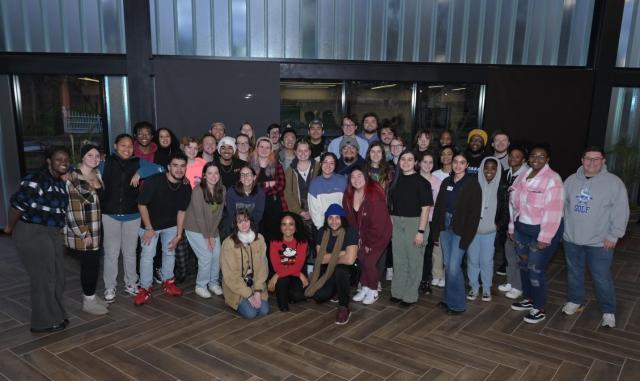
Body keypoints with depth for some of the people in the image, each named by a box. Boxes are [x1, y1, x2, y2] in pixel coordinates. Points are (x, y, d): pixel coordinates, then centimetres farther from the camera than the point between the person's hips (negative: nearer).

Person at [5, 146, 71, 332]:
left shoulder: (60, 182, 9)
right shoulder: (36, 180, -19)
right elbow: (18, 203, -19)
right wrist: (10, 227, -8)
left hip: (52, 234, 9)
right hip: (32, 234, -9)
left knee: (57, 277, 15)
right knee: (43, 278, 0)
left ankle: (55, 314, 31)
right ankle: (44, 321, 15)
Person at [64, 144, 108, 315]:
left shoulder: (97, 174, 8)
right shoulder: (73, 178, -16)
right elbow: (72, 209, -19)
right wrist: (83, 234, -18)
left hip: (97, 229, 7)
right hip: (82, 231, -7)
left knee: (94, 263, 15)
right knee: (89, 264, 0)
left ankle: (91, 295, 30)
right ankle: (88, 301, 15)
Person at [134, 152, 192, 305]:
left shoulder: (186, 187, -14)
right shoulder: (154, 182, -27)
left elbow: (181, 211, -5)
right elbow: (142, 204, -19)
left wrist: (178, 234, -5)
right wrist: (149, 228, -18)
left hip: (171, 225, 4)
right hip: (150, 225, -4)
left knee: (170, 253, 13)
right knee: (147, 255, -5)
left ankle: (168, 282, 30)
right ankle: (145, 289, 7)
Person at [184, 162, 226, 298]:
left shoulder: (222, 190, -5)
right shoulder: (198, 190, -20)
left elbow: (218, 213, -2)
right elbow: (199, 216, -18)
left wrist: (212, 234, -6)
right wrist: (207, 236, -14)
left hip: (212, 228, 5)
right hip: (195, 228, -5)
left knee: (217, 255, -4)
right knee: (206, 257, -11)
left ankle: (214, 283, 18)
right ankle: (201, 286, 9)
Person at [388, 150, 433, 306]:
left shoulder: (421, 181, -7)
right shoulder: (397, 180, 7)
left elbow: (425, 207, -10)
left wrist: (421, 231, -16)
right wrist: (391, 223, 6)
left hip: (414, 223, -5)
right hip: (397, 223, 5)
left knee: (414, 260, 5)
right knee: (398, 260, 12)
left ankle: (410, 295, 17)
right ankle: (398, 292, 25)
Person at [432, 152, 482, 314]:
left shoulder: (472, 184, -6)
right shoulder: (446, 182, 8)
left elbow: (474, 213, -10)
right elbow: (438, 207, 10)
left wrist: (466, 237, -15)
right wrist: (436, 232, 5)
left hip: (460, 230, -5)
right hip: (445, 227, 5)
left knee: (454, 267, -7)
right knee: (447, 266, 12)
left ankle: (456, 304, 9)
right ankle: (448, 299, 25)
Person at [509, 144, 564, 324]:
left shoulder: (552, 179, -15)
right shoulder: (523, 177, 7)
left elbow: (553, 211, -19)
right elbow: (515, 204, 11)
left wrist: (544, 238, -20)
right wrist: (512, 227, 11)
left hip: (541, 231, -7)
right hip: (522, 228, 7)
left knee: (536, 269, -3)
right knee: (524, 265, 16)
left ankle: (539, 309, 14)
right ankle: (528, 299, 35)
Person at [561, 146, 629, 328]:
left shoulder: (613, 182, -10)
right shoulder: (571, 180, 2)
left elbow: (621, 212, -10)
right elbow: (562, 205, 11)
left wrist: (613, 235, -12)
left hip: (600, 242, -4)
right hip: (571, 238, 4)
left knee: (602, 277, 4)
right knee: (574, 272, 18)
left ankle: (608, 311, 22)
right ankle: (575, 301, 37)